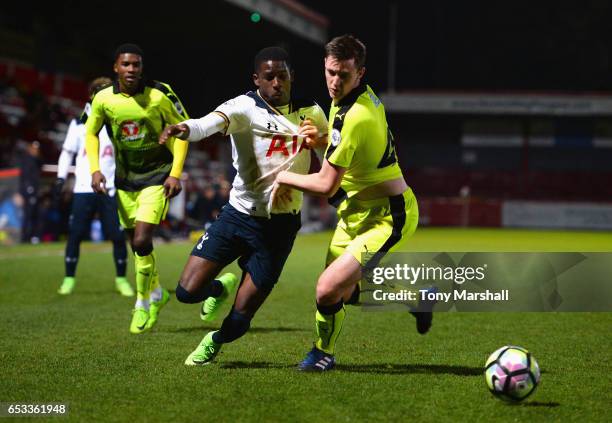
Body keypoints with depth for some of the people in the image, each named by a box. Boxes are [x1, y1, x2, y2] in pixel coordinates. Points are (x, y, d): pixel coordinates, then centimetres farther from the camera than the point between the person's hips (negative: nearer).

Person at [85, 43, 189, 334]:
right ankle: (157, 293, 35)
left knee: (142, 241, -16)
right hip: (125, 178, 4)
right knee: (135, 244, 10)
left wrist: (176, 173, -10)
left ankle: (144, 303, 3)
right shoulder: (103, 99, -7)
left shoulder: (159, 95, -16)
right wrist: (94, 169, -3)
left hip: (157, 176, -4)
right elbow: (91, 132, 10)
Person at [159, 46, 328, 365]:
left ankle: (215, 341, 35)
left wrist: (318, 141, -2)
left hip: (280, 227, 1)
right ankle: (221, 288, 28)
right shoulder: (245, 108, -12)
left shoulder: (311, 112, 3)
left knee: (240, 318, -1)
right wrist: (186, 129, -57)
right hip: (239, 215, -1)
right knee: (187, 292, -9)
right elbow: (210, 123, -34)